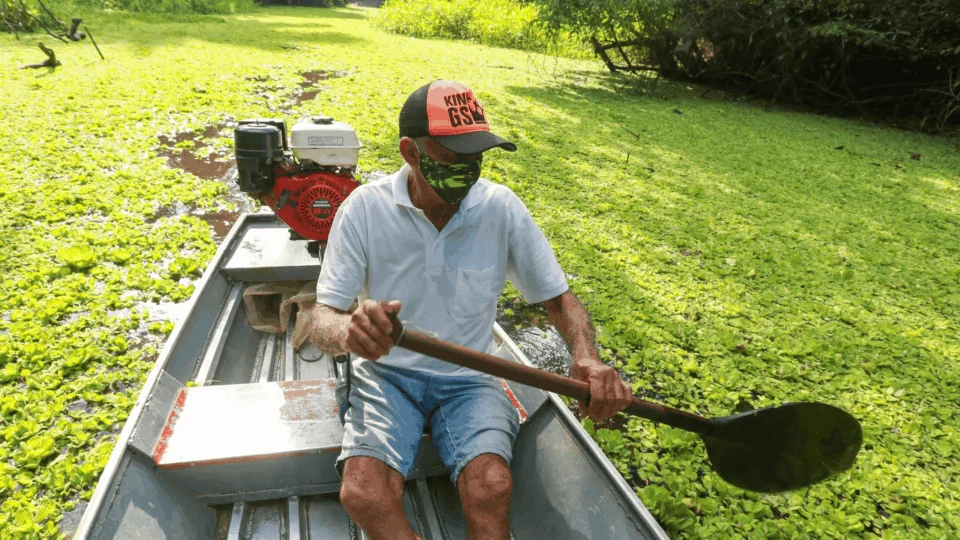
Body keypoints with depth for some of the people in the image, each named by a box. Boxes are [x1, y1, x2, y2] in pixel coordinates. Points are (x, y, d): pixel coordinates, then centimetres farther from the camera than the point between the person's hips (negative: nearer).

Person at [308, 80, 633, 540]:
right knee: (363, 493, -26)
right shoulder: (365, 208, -12)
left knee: (491, 487, -28)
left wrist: (587, 357, -22)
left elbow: (559, 298, -1)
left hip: (469, 380, 1)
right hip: (387, 372, 0)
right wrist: (348, 330, -40)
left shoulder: (501, 208, -9)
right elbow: (321, 320, -14)